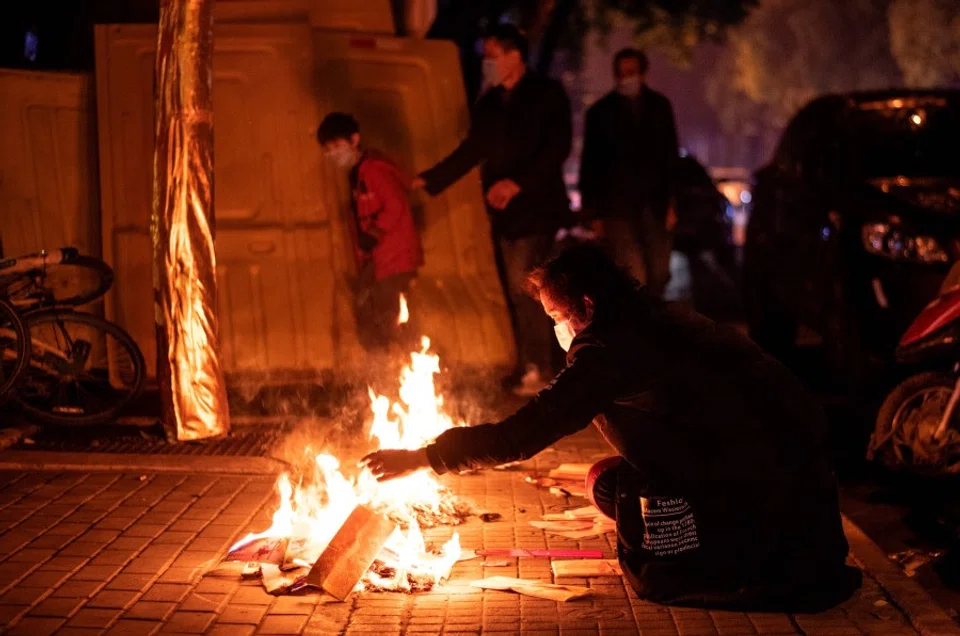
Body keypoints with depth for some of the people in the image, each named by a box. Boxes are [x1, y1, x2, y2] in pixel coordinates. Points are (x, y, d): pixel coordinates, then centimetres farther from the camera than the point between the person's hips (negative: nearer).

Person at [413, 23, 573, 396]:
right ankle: (527, 367, 16)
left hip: (536, 209, -6)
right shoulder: (489, 104, 13)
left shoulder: (547, 95, -4)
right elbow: (471, 151, 17)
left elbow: (558, 148, -14)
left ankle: (537, 370, -4)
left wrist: (517, 182, -22)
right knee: (515, 292, 8)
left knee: (524, 288, -13)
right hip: (503, 212, 6)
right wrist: (427, 180, 12)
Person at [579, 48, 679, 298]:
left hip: (654, 204, 3)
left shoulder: (659, 106, 10)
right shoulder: (601, 112, 4)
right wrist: (593, 212, 1)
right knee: (634, 276, -12)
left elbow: (670, 156, 14)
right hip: (617, 207, -3)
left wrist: (670, 201, 7)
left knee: (659, 274, 4)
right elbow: (590, 164, 6)